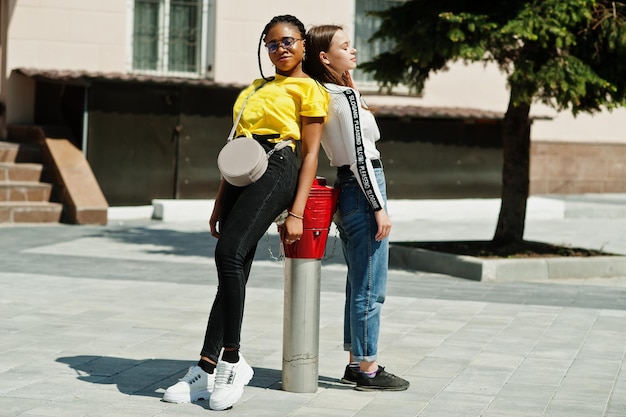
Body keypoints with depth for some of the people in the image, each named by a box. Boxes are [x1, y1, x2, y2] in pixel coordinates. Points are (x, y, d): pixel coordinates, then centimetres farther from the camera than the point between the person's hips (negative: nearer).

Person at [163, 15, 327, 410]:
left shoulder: (309, 89, 4)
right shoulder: (255, 88, 25)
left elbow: (311, 154, -2)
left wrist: (296, 213, -10)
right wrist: (220, 202, 18)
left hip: (276, 170, -7)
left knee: (230, 253, -22)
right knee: (233, 271, 2)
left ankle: (231, 360, -16)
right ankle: (207, 370, 0)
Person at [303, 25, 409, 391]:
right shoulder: (346, 94, -15)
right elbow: (360, 155, -18)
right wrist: (379, 207, -17)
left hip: (344, 188, 9)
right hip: (363, 189, -9)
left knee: (359, 284, 16)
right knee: (370, 287, -4)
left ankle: (356, 362, 21)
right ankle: (368, 370, 1)